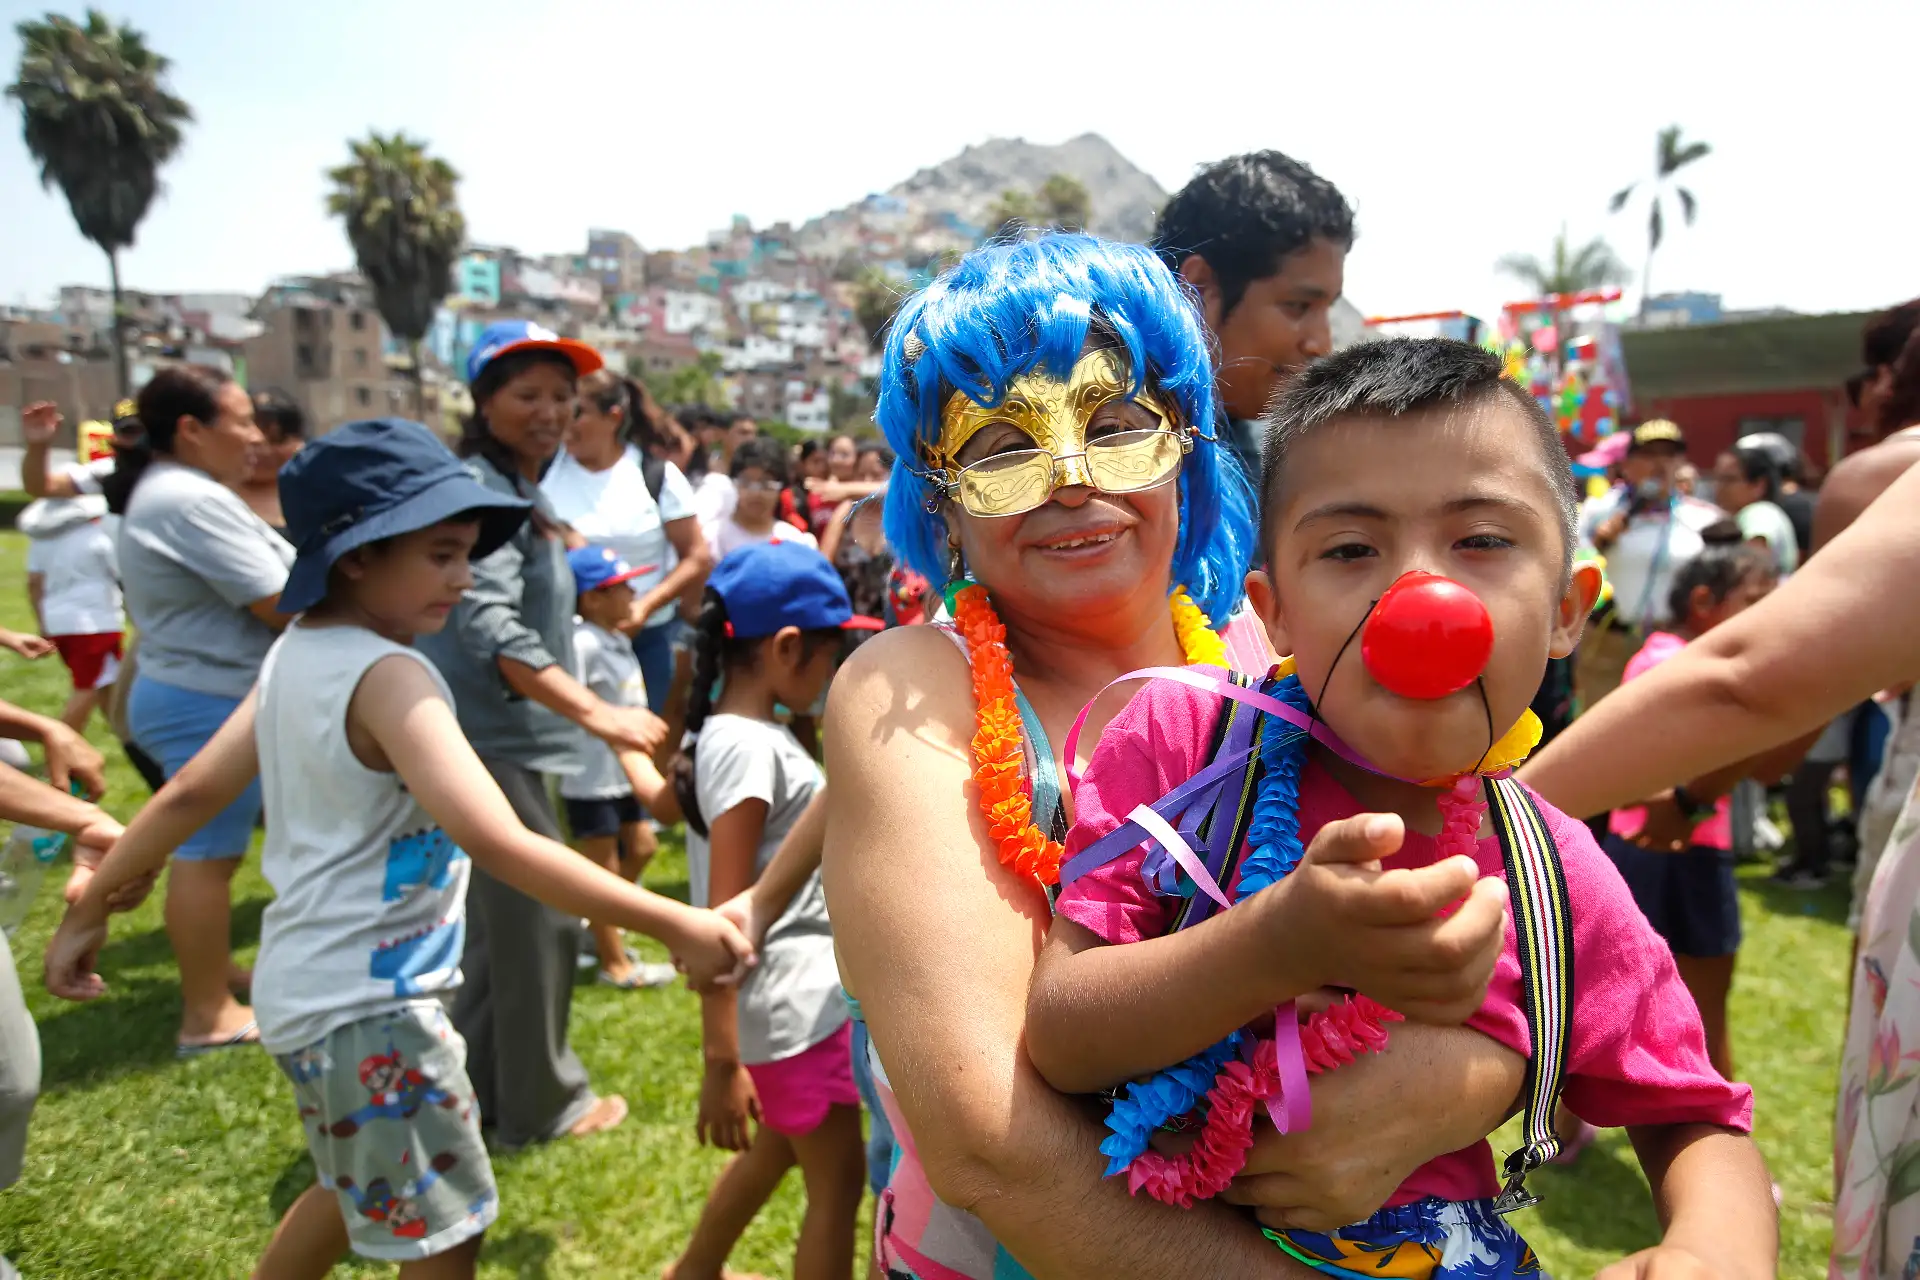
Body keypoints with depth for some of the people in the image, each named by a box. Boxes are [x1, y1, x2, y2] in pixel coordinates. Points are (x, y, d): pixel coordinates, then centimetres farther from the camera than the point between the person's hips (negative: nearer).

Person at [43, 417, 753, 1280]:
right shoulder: (387, 676, -24)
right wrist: (672, 925, -34)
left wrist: (91, 907, 20)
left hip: (310, 989, 9)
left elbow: (191, 791, 8)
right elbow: (497, 843, -34)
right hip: (371, 1007, -9)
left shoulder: (294, 654, 3)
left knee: (359, 1193, 30)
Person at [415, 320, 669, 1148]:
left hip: (507, 741, 11)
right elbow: (489, 624, -32)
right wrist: (594, 712, -40)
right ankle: (542, 1104, 19)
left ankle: (481, 1091, 37)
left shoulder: (521, 490, 14)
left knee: (505, 920, 20)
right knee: (543, 917, 1)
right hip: (489, 741, -10)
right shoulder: (480, 491, -18)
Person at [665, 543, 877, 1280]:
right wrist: (720, 1061, -21)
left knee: (778, 1147, 28)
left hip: (801, 988, 10)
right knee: (839, 1179, 6)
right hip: (792, 999, -10)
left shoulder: (735, 734, 6)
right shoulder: (747, 749, -22)